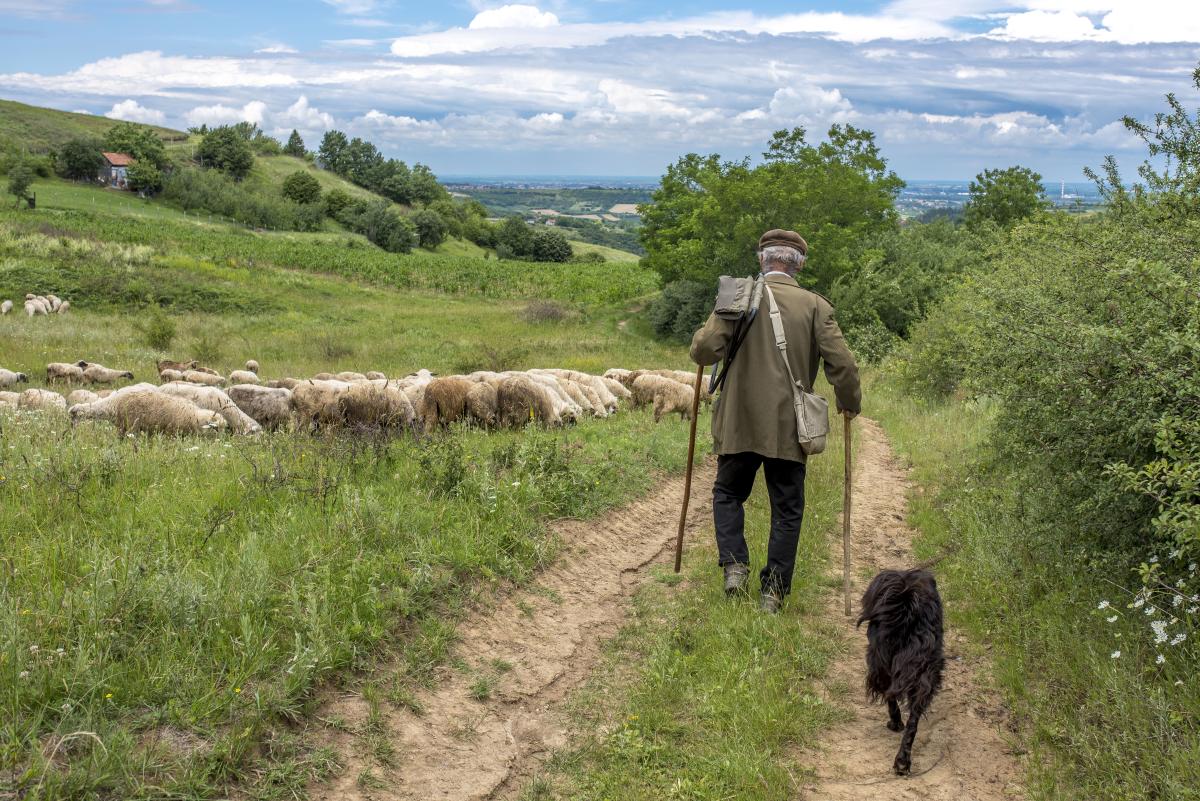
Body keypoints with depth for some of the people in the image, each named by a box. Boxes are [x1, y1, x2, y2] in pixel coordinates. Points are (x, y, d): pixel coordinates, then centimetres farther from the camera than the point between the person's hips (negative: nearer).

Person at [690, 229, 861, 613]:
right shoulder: (816, 306, -2)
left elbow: (705, 350, -10)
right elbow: (842, 364, -7)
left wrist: (702, 335, 14)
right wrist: (850, 403, 11)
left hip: (739, 423, 0)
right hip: (789, 427, 0)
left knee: (728, 494, 20)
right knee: (787, 509, 10)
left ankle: (734, 566, 3)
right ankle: (773, 592, 8)